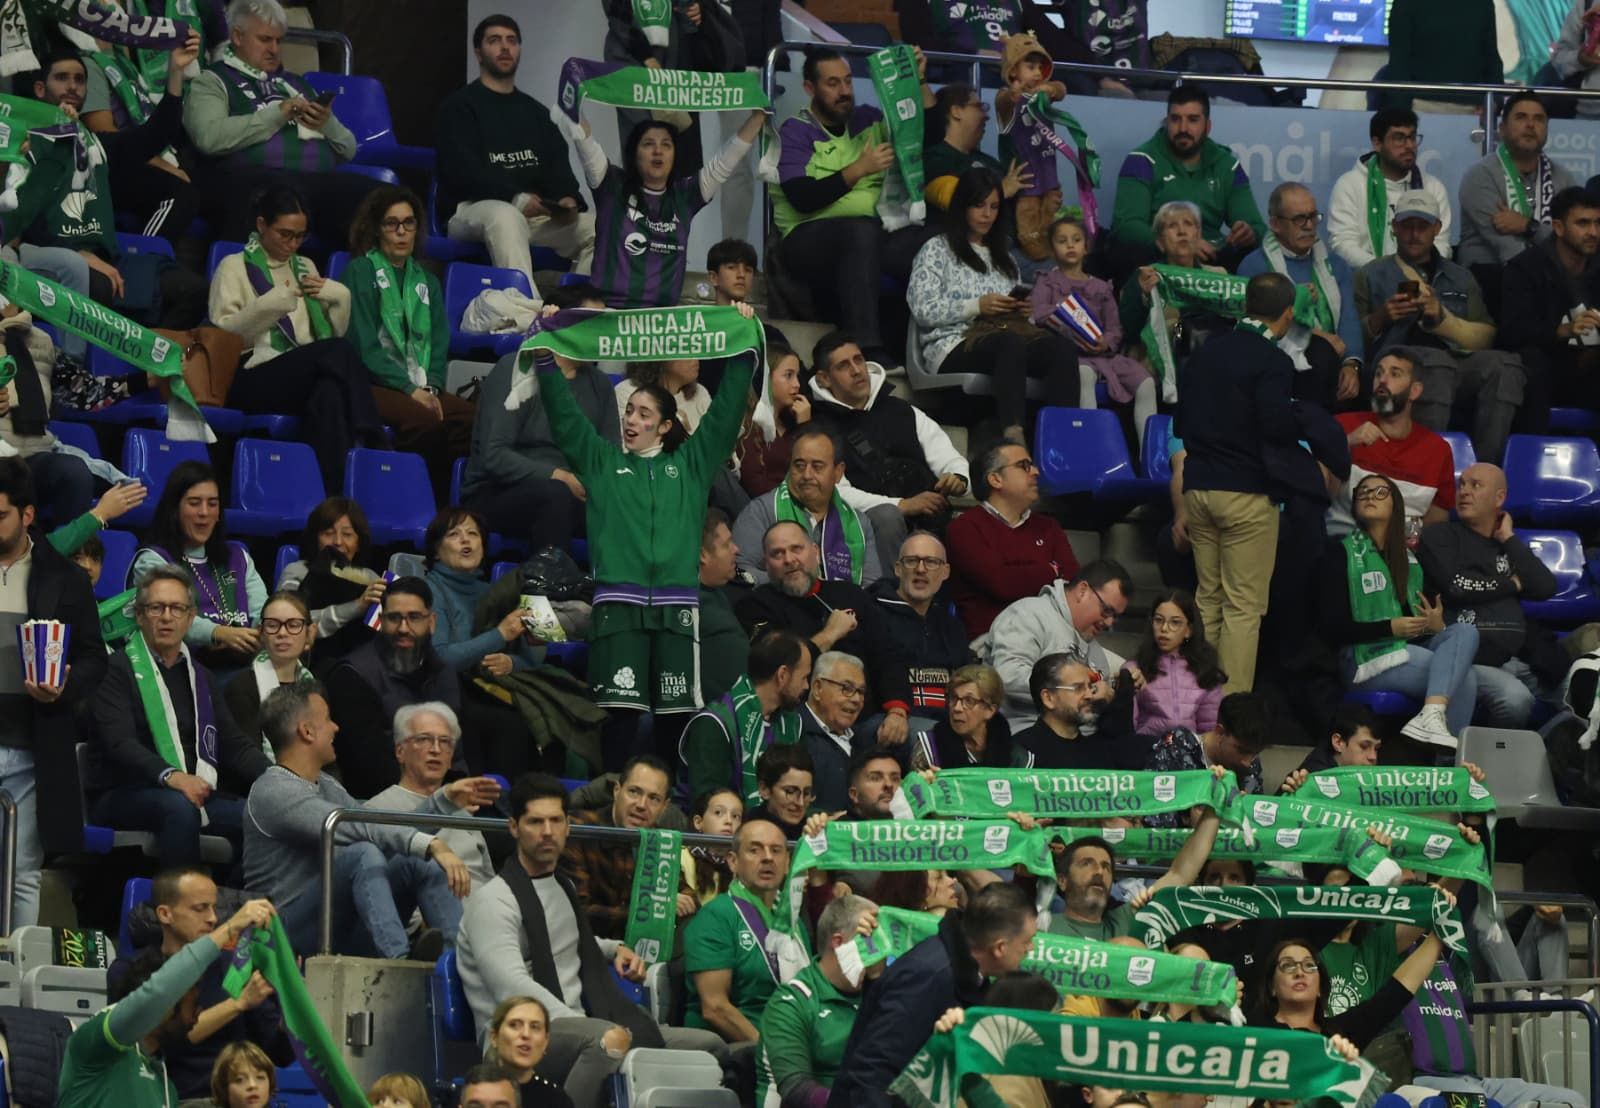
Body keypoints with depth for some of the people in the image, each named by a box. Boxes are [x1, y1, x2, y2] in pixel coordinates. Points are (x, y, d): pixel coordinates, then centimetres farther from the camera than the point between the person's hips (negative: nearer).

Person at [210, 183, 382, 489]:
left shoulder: (305, 268, 27)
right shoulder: (235, 267, 12)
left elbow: (335, 332, 27)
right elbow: (220, 334, 0)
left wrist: (339, 298, 9)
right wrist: (268, 306, -11)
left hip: (306, 378, 4)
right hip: (254, 379, -4)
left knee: (330, 393, -38)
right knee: (338, 352, -33)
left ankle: (335, 485, -45)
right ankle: (375, 450, -35)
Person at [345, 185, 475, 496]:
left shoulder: (426, 281, 23)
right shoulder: (361, 272, 5)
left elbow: (438, 344, 16)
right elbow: (365, 345, -5)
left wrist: (431, 388, -6)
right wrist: (410, 389, -14)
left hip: (421, 385, 5)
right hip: (374, 385, -5)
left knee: (468, 417, -27)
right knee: (424, 420, -35)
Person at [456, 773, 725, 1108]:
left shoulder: (563, 888, 20)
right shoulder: (493, 901, -8)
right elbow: (513, 987, -21)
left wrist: (614, 949, 23)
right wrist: (581, 1024, -29)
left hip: (577, 1028, 9)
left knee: (707, 1045, -1)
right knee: (612, 1039, -41)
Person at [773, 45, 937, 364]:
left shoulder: (867, 120, 19)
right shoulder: (795, 133, 4)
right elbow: (803, 199, -11)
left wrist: (920, 81, 8)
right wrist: (859, 170, -16)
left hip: (872, 234, 5)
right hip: (811, 239, -5)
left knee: (932, 242, -27)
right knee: (862, 230, -40)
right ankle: (867, 348, -46)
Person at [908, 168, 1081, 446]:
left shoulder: (1002, 256, 30)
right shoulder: (937, 250, 12)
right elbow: (922, 310, -1)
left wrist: (1022, 311, 4)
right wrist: (976, 307, -10)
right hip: (954, 347, -5)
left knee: (1063, 347, -30)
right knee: (1011, 344, -42)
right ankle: (1013, 438, -58)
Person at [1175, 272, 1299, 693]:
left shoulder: (1203, 353, 11)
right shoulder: (1271, 361, -11)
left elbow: (1179, 425, 17)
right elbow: (1279, 428, -20)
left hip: (1198, 486, 7)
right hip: (1246, 492, -7)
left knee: (1207, 599, 13)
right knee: (1243, 606, -3)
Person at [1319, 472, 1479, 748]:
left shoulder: (1410, 560, 23)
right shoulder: (1341, 553, 5)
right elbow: (1333, 627, -5)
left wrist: (1436, 626, -6)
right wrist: (1390, 628, -15)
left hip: (1410, 650, 6)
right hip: (1366, 659, -6)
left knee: (1465, 632, -26)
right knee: (1464, 678, -25)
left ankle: (1431, 716, -43)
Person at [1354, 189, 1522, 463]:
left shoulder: (1460, 278, 27)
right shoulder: (1371, 276, 21)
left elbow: (1484, 337, 14)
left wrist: (1442, 317, -1)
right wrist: (1380, 318, -8)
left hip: (1457, 362, 3)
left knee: (1504, 365, -30)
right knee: (1436, 361, -39)